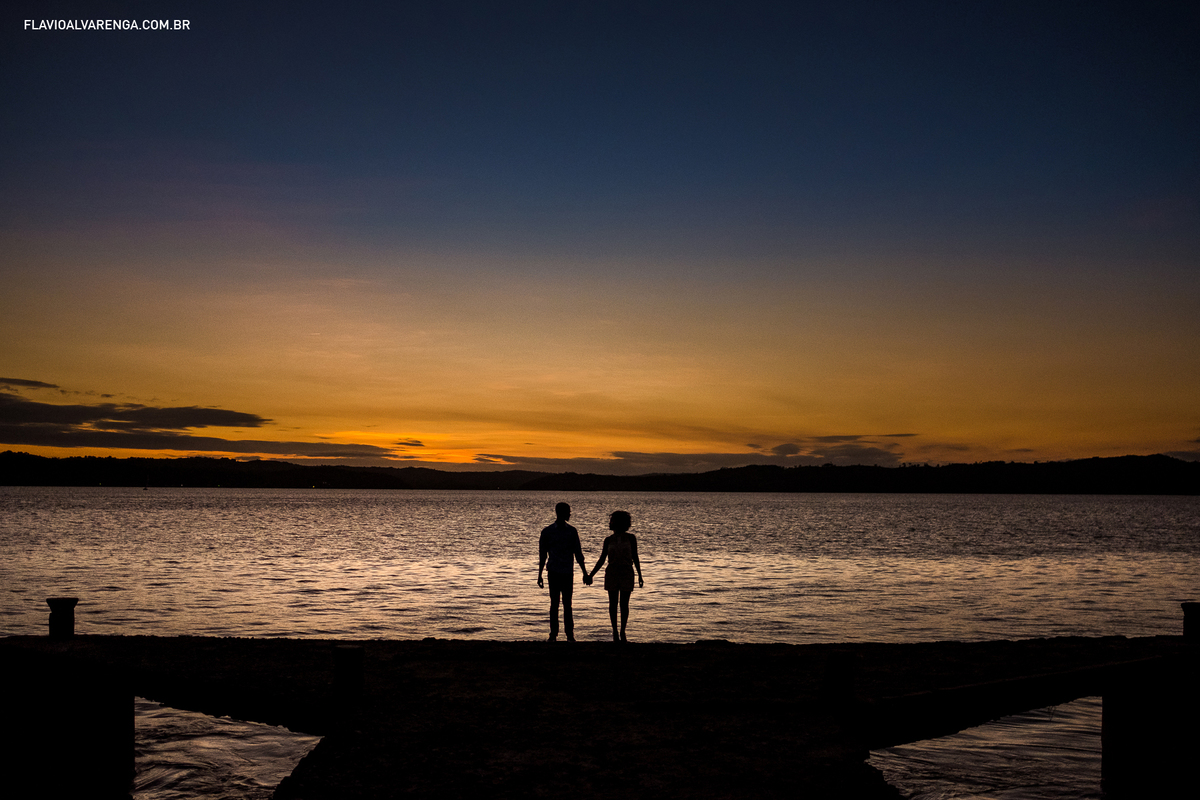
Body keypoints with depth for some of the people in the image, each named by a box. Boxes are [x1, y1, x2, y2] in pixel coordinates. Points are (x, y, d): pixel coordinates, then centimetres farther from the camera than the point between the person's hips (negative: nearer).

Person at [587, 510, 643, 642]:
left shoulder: (630, 538, 2)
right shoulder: (608, 540, 6)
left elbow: (635, 558, 6)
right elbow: (601, 560, 8)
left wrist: (640, 576, 3)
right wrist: (590, 575, 2)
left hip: (627, 573, -1)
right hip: (612, 573, 1)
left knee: (624, 604, -1)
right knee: (613, 603, 2)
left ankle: (622, 632, 10)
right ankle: (615, 631, 13)